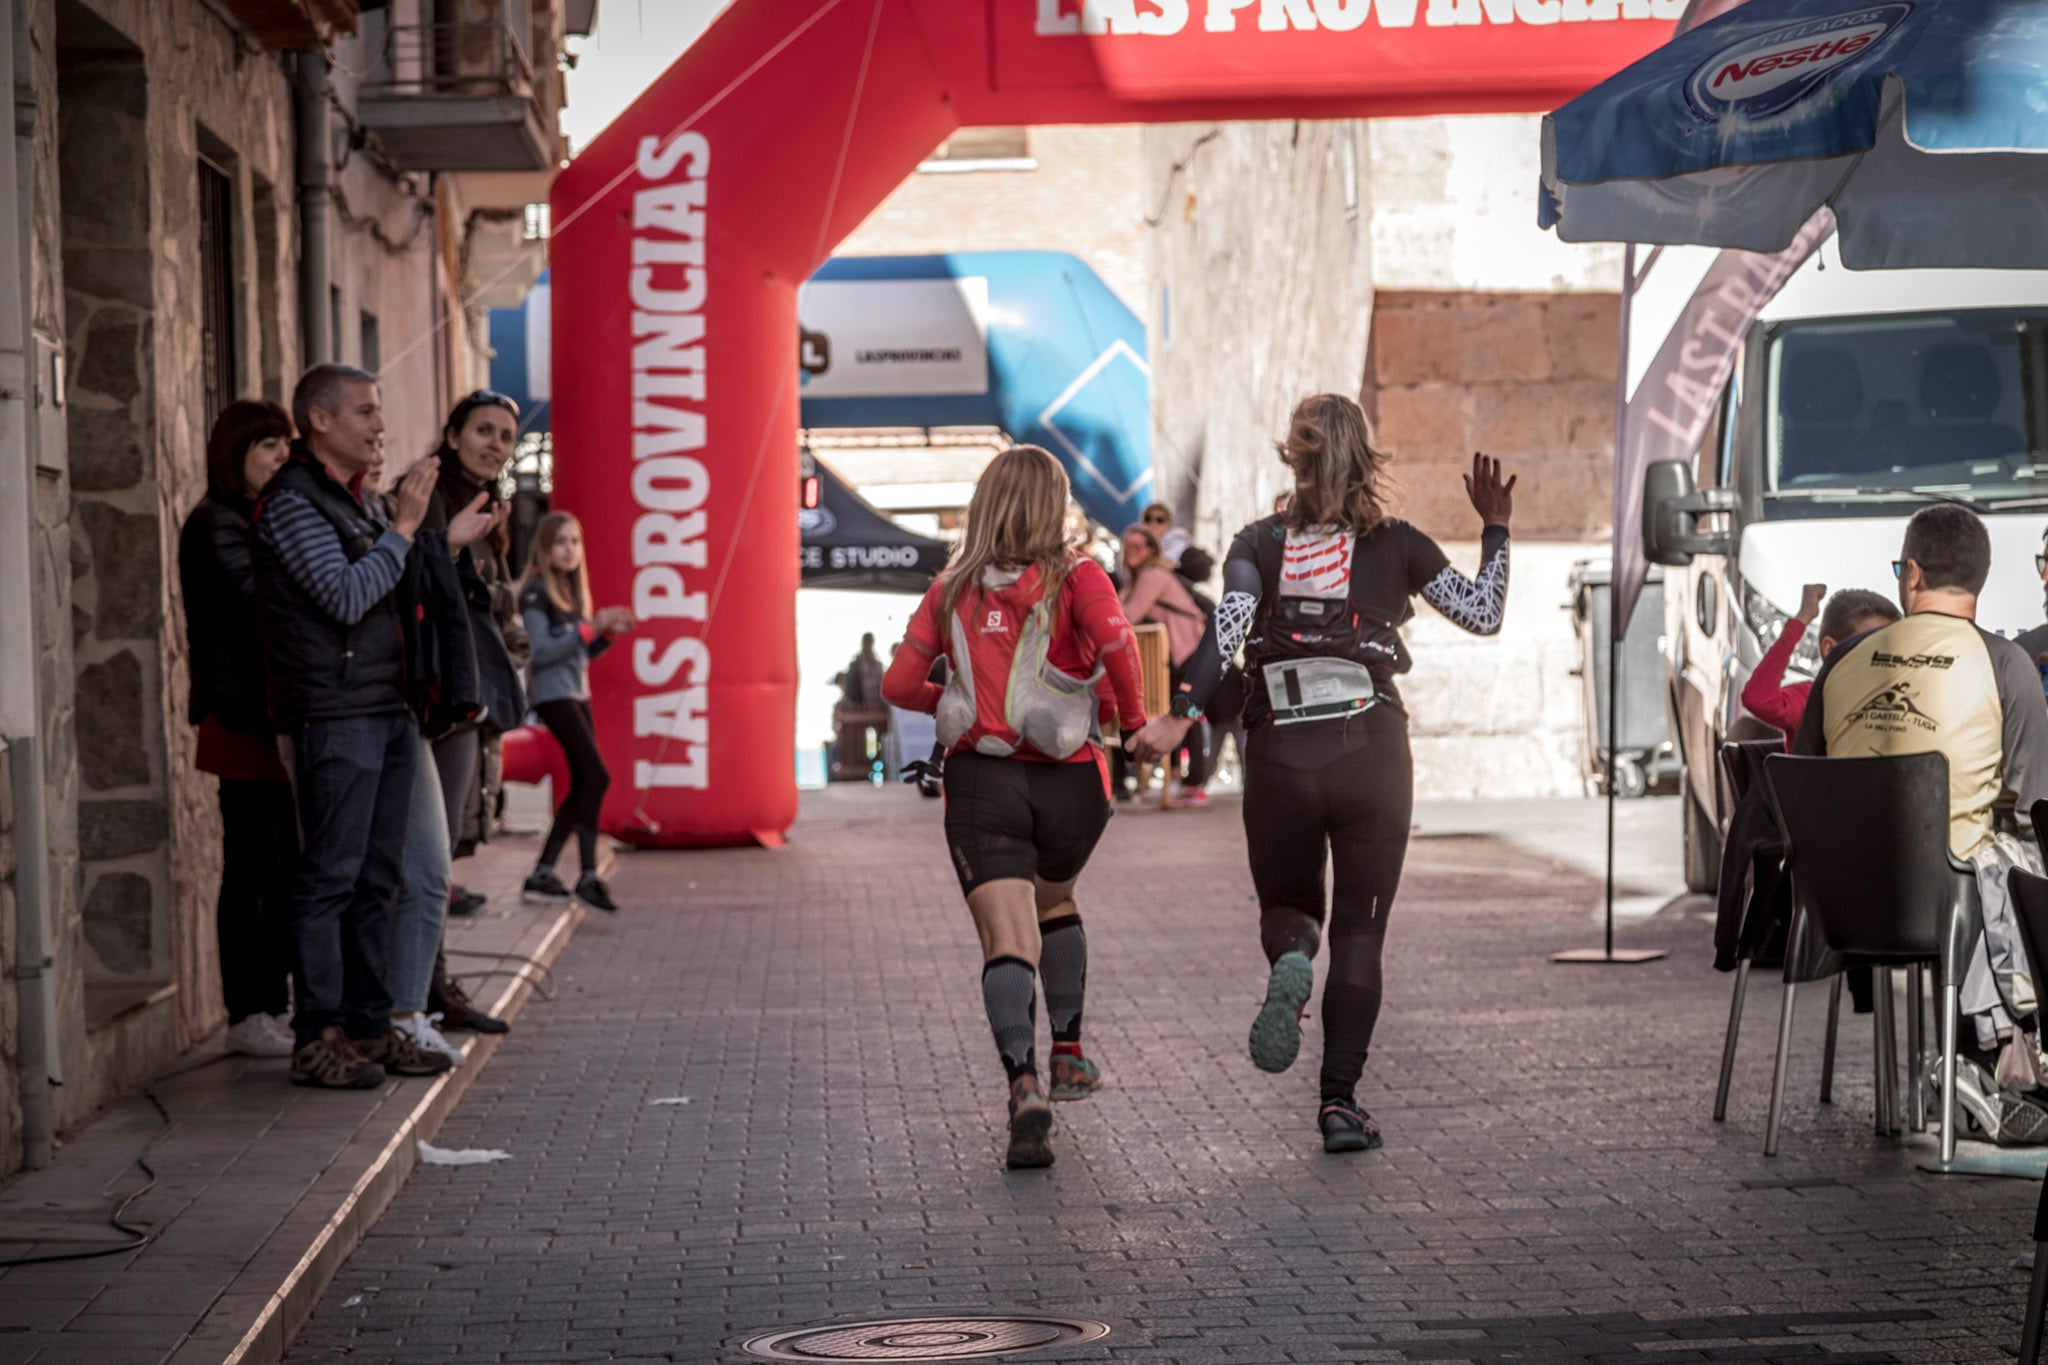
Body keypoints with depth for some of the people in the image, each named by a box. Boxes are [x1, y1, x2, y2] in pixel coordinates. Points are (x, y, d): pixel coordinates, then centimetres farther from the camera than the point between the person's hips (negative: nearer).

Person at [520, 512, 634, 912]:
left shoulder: (574, 590, 14)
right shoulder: (536, 593, -10)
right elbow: (540, 652, -17)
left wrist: (608, 632, 1)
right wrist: (590, 627, -20)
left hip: (577, 693, 9)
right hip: (553, 694, -9)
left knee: (582, 785, 7)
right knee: (597, 776, -15)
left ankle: (543, 874, 12)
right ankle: (588, 876, -10)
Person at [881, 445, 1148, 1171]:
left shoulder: (953, 590, 6)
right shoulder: (1075, 577, -2)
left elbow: (899, 684, 3)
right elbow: (1114, 639, -22)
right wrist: (1133, 713, -6)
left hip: (981, 779, 0)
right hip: (1068, 781, 0)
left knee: (1007, 940, -9)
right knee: (1056, 900, 29)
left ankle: (1025, 1090, -29)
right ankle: (1068, 1055, 33)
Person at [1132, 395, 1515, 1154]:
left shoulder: (1258, 545, 5)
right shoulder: (1396, 545, 4)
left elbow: (1226, 628, -12)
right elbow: (1483, 614, 5)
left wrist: (1181, 716, -21)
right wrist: (1495, 530, 16)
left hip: (1279, 755, 1)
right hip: (1371, 751, -1)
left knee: (1286, 906, 19)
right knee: (1360, 933, 8)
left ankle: (1289, 965, -18)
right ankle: (1341, 1101, -2)